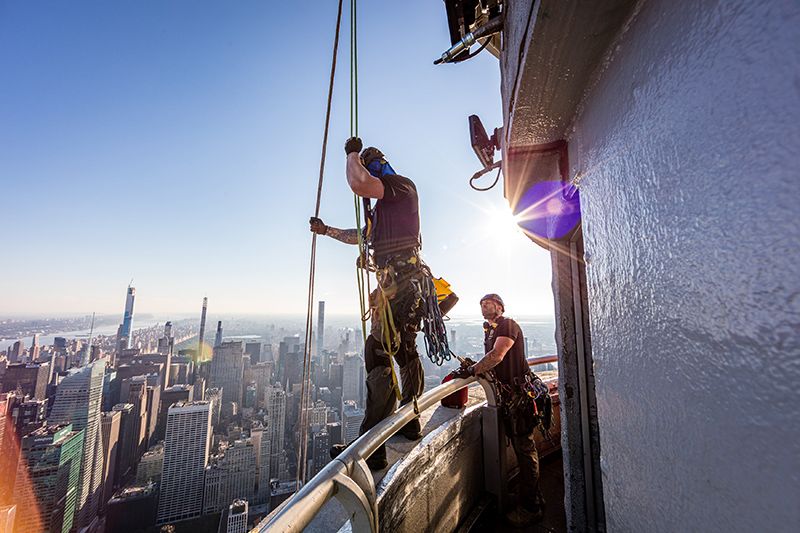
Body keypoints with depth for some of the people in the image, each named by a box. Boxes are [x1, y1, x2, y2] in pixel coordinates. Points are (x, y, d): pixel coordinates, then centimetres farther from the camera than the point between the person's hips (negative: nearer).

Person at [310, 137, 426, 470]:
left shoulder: (402, 185, -3)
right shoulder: (385, 204, 27)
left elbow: (358, 184, -22)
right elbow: (361, 236, 35)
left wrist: (353, 152, -1)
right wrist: (326, 230, 37)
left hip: (398, 283, -11)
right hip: (406, 285, 11)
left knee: (379, 355, -12)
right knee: (405, 352, 16)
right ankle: (409, 423, 31)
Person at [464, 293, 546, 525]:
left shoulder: (508, 325, -14)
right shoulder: (490, 331, 13)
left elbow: (497, 356, -25)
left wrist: (472, 370, -19)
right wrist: (473, 366, 1)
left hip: (520, 392, -9)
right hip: (507, 393, 9)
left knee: (525, 448, 1)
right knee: (519, 447, 20)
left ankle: (531, 508, 16)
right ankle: (534, 500, 38)